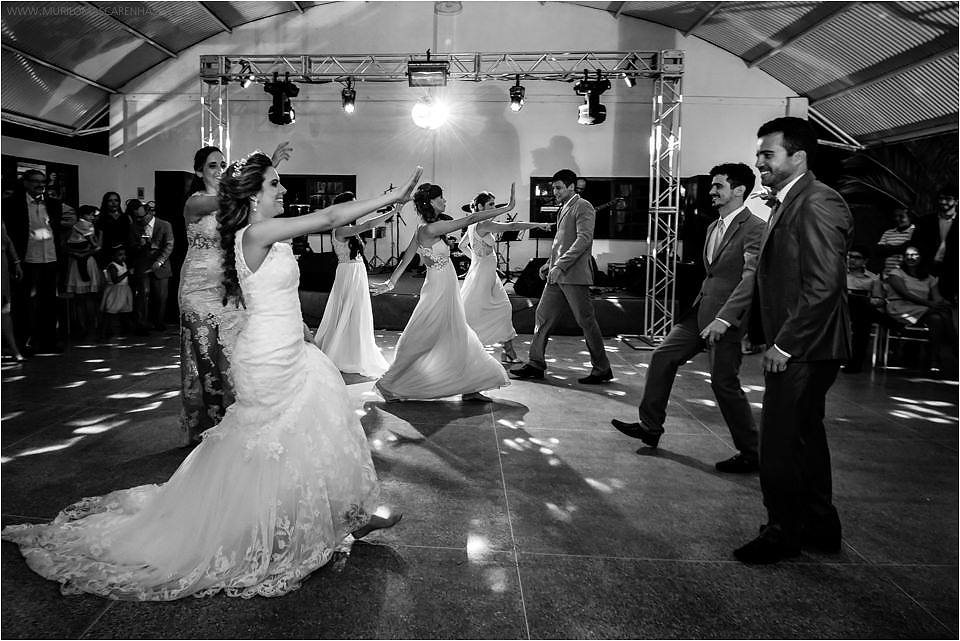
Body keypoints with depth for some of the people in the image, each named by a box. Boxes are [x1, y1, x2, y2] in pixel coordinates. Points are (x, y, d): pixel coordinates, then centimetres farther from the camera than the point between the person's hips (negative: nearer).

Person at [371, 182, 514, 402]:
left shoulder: (423, 230, 7)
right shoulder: (431, 229, -20)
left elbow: (406, 258, 13)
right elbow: (471, 219, -21)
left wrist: (391, 282, 20)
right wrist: (507, 208, -18)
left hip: (445, 295, 9)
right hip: (439, 294, -9)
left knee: (458, 341, 12)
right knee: (422, 342, 2)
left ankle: (469, 388, 18)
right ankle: (388, 384, 16)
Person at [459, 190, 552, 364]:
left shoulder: (473, 224, 10)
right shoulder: (483, 224, -18)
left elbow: (462, 245, 23)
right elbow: (511, 226, -24)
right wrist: (538, 224, -22)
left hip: (488, 275, 10)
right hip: (482, 274, -10)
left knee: (503, 308, 8)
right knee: (470, 312, -1)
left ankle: (509, 353, 13)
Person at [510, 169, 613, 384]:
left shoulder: (582, 207, -7)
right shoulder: (563, 209, 20)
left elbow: (584, 238, -18)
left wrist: (560, 265, -24)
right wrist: (549, 263, 15)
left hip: (574, 275, -9)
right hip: (557, 276, 9)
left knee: (586, 321, -2)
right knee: (543, 316, 8)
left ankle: (602, 370, 9)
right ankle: (536, 364, 16)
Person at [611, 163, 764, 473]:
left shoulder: (754, 229, -13)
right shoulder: (714, 227, 14)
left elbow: (751, 279, -23)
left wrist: (724, 319, -30)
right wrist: (698, 305, 16)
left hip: (727, 317, -9)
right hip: (701, 310, 9)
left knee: (724, 383, -3)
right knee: (663, 357, 6)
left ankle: (750, 454, 14)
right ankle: (650, 427, 18)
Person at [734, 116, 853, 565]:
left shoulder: (818, 204, -15)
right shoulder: (787, 204, 16)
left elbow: (824, 285, -22)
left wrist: (785, 344, -19)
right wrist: (772, 339, 12)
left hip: (803, 349, -10)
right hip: (793, 348, 10)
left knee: (779, 443, -2)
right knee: (804, 438, 18)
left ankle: (784, 532, 14)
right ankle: (820, 528, 32)